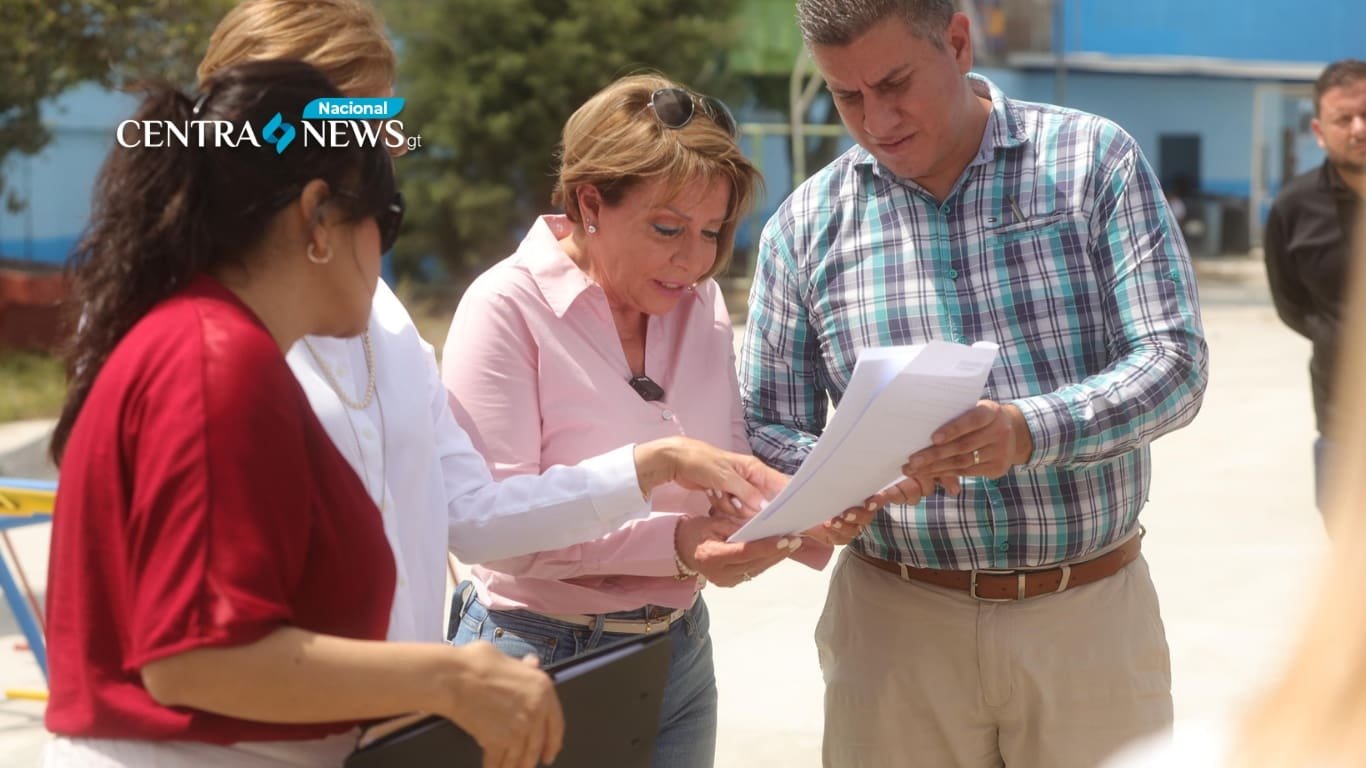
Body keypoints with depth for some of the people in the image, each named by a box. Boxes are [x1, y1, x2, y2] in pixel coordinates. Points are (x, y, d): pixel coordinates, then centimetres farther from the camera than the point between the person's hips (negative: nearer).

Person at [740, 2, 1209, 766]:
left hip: (1091, 613, 0)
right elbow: (769, 431, 3)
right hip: (898, 618, 1)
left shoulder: (1096, 162, -1)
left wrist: (1033, 431, -27)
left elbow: (1175, 362, -9)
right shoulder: (807, 224, 2)